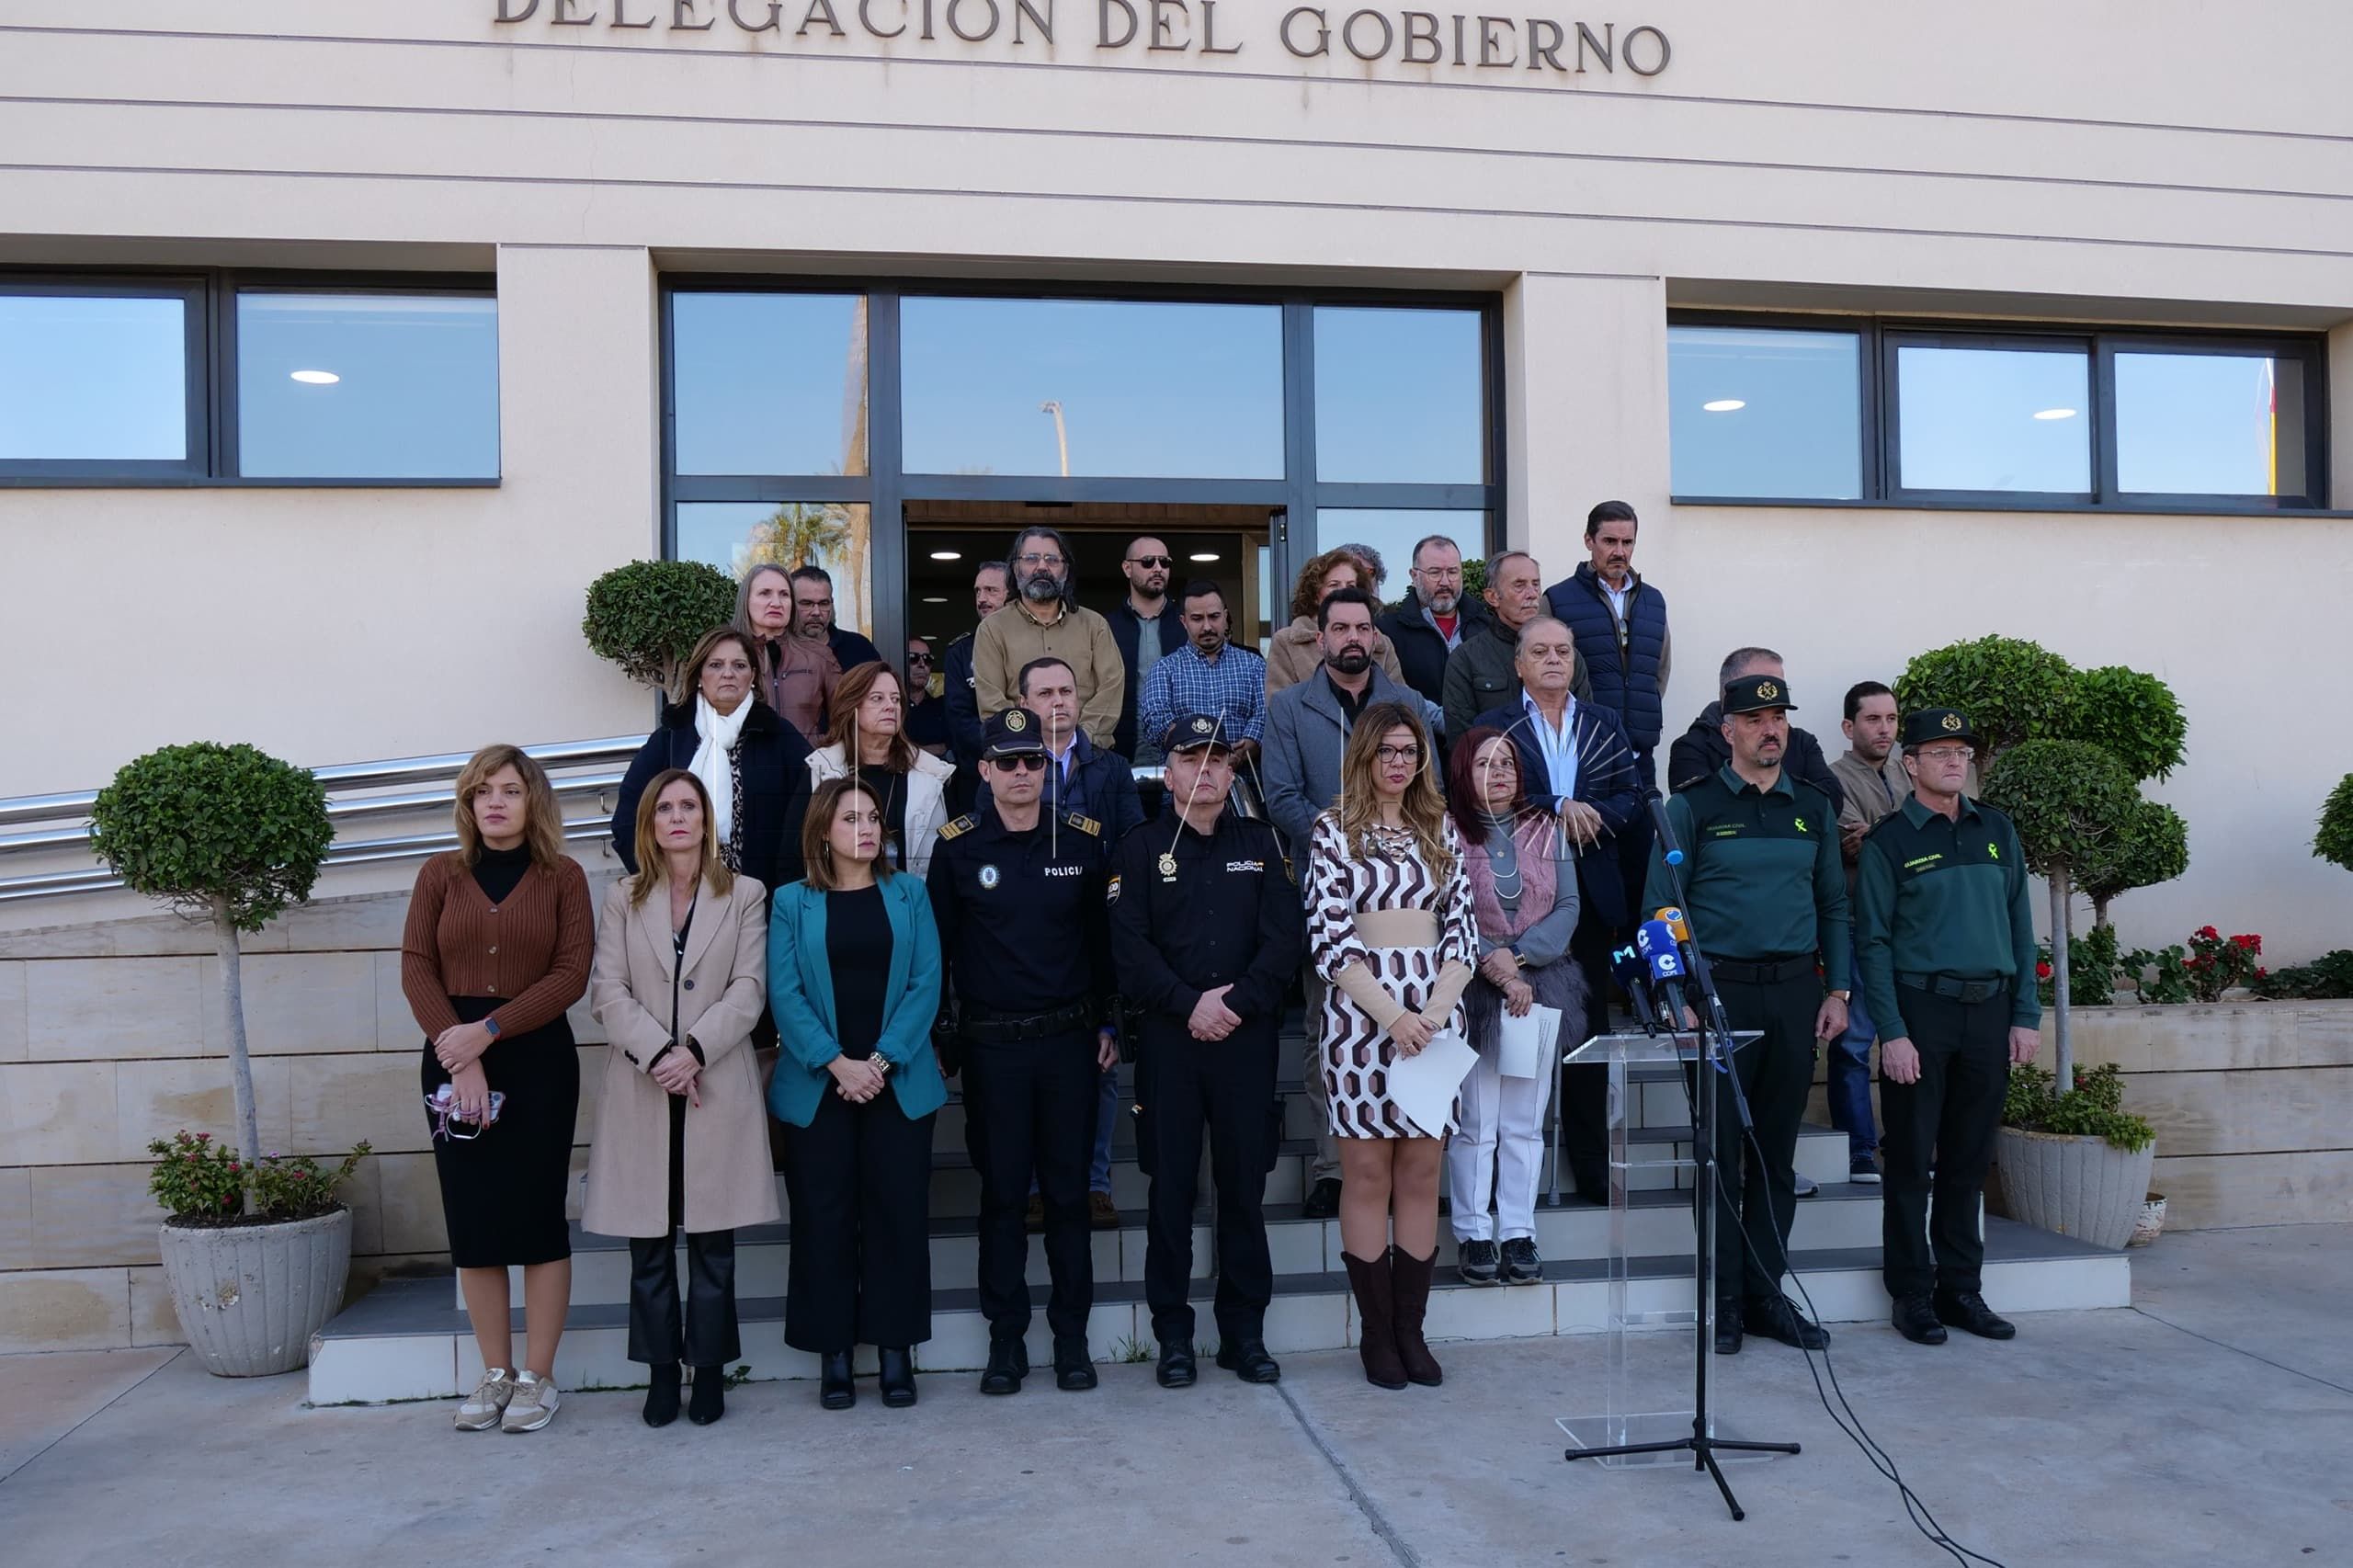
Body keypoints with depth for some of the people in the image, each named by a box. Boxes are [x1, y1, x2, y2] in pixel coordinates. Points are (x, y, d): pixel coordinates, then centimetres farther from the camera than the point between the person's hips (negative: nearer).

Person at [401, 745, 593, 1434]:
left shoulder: (563, 877, 3)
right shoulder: (441, 875, 9)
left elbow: (571, 974, -6)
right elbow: (416, 968, 0)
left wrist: (488, 1031, -15)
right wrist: (459, 1056, -12)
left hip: (537, 1059, -2)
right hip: (453, 1060, 2)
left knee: (537, 1216, 0)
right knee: (471, 1221, 5)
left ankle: (538, 1377, 9)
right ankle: (495, 1374, 16)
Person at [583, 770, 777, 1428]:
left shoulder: (745, 896, 8)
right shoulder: (622, 899, 11)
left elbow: (749, 989, -1)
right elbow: (608, 991, 1)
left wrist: (694, 1049, -14)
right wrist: (657, 1053, -13)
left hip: (718, 1089, -1)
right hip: (639, 1091, 1)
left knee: (712, 1241, 3)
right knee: (648, 1243, 4)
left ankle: (709, 1369, 13)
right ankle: (662, 1371, 14)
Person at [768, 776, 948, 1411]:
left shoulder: (909, 895, 7)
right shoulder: (792, 902, 5)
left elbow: (926, 984, 0)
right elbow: (784, 993, -3)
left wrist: (881, 1060, -11)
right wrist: (836, 1062, -14)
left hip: (898, 1082, 1)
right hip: (817, 1086, 0)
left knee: (898, 1213, 2)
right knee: (824, 1216, 3)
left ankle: (895, 1348, 13)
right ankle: (833, 1353, 13)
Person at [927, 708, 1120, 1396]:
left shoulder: (1083, 840, 3)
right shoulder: (958, 846, 0)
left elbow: (1103, 937, 7)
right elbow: (938, 945, 3)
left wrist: (1107, 1022, 5)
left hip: (1069, 1038, 1)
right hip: (992, 1045, -1)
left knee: (1068, 1190, 7)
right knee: (1002, 1192, 6)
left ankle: (1072, 1336, 17)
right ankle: (1006, 1338, 16)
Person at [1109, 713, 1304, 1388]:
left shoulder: (1262, 844, 9)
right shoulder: (1140, 849, 5)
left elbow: (1286, 937, 0)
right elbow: (1129, 946, -5)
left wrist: (1238, 1002, -12)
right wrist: (1191, 1003, -14)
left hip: (1248, 1036, 1)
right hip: (1169, 1040, -1)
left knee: (1245, 1186, 7)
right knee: (1171, 1189, 4)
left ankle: (1244, 1331, 18)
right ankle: (1174, 1336, 14)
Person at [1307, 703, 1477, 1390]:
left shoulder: (1441, 831, 12)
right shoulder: (1334, 831, 1)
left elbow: (1463, 931, 9)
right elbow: (1327, 938, -6)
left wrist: (1436, 1011, -7)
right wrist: (1392, 1015, -15)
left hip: (1433, 1010, 3)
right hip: (1361, 1012, -3)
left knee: (1421, 1172, 4)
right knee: (1368, 1171, 0)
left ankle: (1411, 1329, 12)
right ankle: (1376, 1333, 9)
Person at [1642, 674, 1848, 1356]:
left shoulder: (1814, 809, 12)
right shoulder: (1692, 807, 0)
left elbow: (1833, 904, 15)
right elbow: (1660, 905, -3)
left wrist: (1837, 990, 7)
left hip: (1795, 992, 4)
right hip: (1720, 991, -4)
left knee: (1777, 1152, 9)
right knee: (1722, 1151, 0)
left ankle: (1766, 1294, 18)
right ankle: (1724, 1300, 9)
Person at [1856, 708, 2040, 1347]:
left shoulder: (1996, 829, 12)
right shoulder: (1888, 840, -1)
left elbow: (2020, 925, 13)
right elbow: (1875, 942, -4)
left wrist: (2025, 1014, 6)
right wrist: (1892, 1032, -11)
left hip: (1989, 1010, 4)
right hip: (1921, 1009, -4)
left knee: (1969, 1160, 10)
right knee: (1913, 1162, 1)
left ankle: (1962, 1289, 19)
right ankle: (1913, 1295, 10)